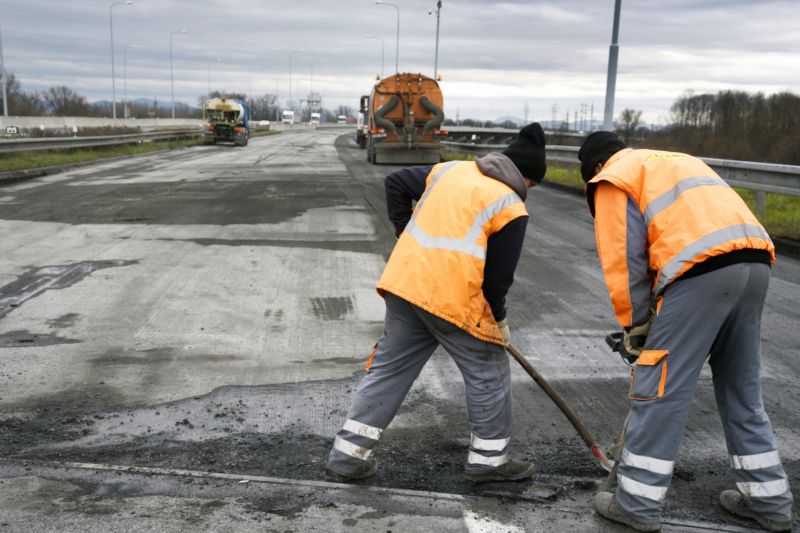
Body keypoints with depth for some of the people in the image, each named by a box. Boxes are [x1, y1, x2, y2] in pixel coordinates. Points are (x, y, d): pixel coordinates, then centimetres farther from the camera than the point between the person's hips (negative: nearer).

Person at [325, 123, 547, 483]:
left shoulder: (451, 169, 14)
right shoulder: (511, 208, -4)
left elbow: (395, 183, 18)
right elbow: (497, 276, -5)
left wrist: (405, 235, 22)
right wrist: (498, 318, 13)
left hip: (405, 283, 6)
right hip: (454, 301, -6)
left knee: (389, 367, 15)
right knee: (489, 373, 14)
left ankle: (347, 455, 18)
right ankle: (489, 459, 25)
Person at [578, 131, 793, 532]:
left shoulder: (614, 178, 10)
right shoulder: (678, 162, 34)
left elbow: (623, 258, 1)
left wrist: (634, 324, 12)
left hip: (703, 269, -8)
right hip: (755, 261, 8)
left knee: (659, 390, 1)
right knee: (742, 389, 19)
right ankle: (769, 500, 29)